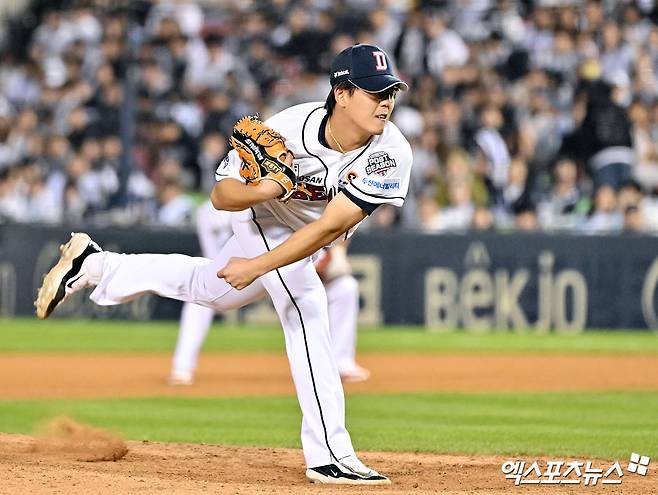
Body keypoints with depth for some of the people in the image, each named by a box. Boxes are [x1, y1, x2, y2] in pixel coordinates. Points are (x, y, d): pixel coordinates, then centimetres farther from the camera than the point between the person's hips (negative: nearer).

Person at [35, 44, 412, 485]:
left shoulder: (391, 154, -34)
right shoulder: (288, 130, -36)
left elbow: (332, 226, -36)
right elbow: (221, 195, -23)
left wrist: (259, 266, -40)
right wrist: (261, 191, -45)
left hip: (304, 239, 4)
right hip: (266, 218, -4)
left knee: (210, 290, 23)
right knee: (306, 308, -23)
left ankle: (95, 265, 40)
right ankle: (329, 455, -21)